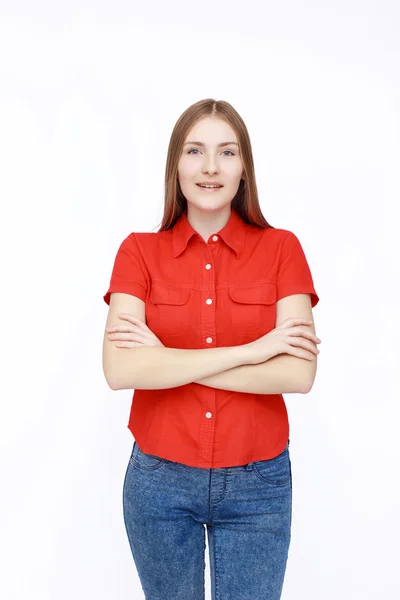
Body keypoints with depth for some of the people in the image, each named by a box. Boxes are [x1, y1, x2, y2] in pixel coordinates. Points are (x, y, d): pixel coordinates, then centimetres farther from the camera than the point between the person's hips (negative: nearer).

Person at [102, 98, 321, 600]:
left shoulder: (281, 248, -4)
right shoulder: (139, 251, -4)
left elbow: (299, 373, -15)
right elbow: (120, 370, -18)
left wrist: (166, 359, -17)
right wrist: (250, 351, -20)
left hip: (257, 482, 0)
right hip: (158, 478, 1)